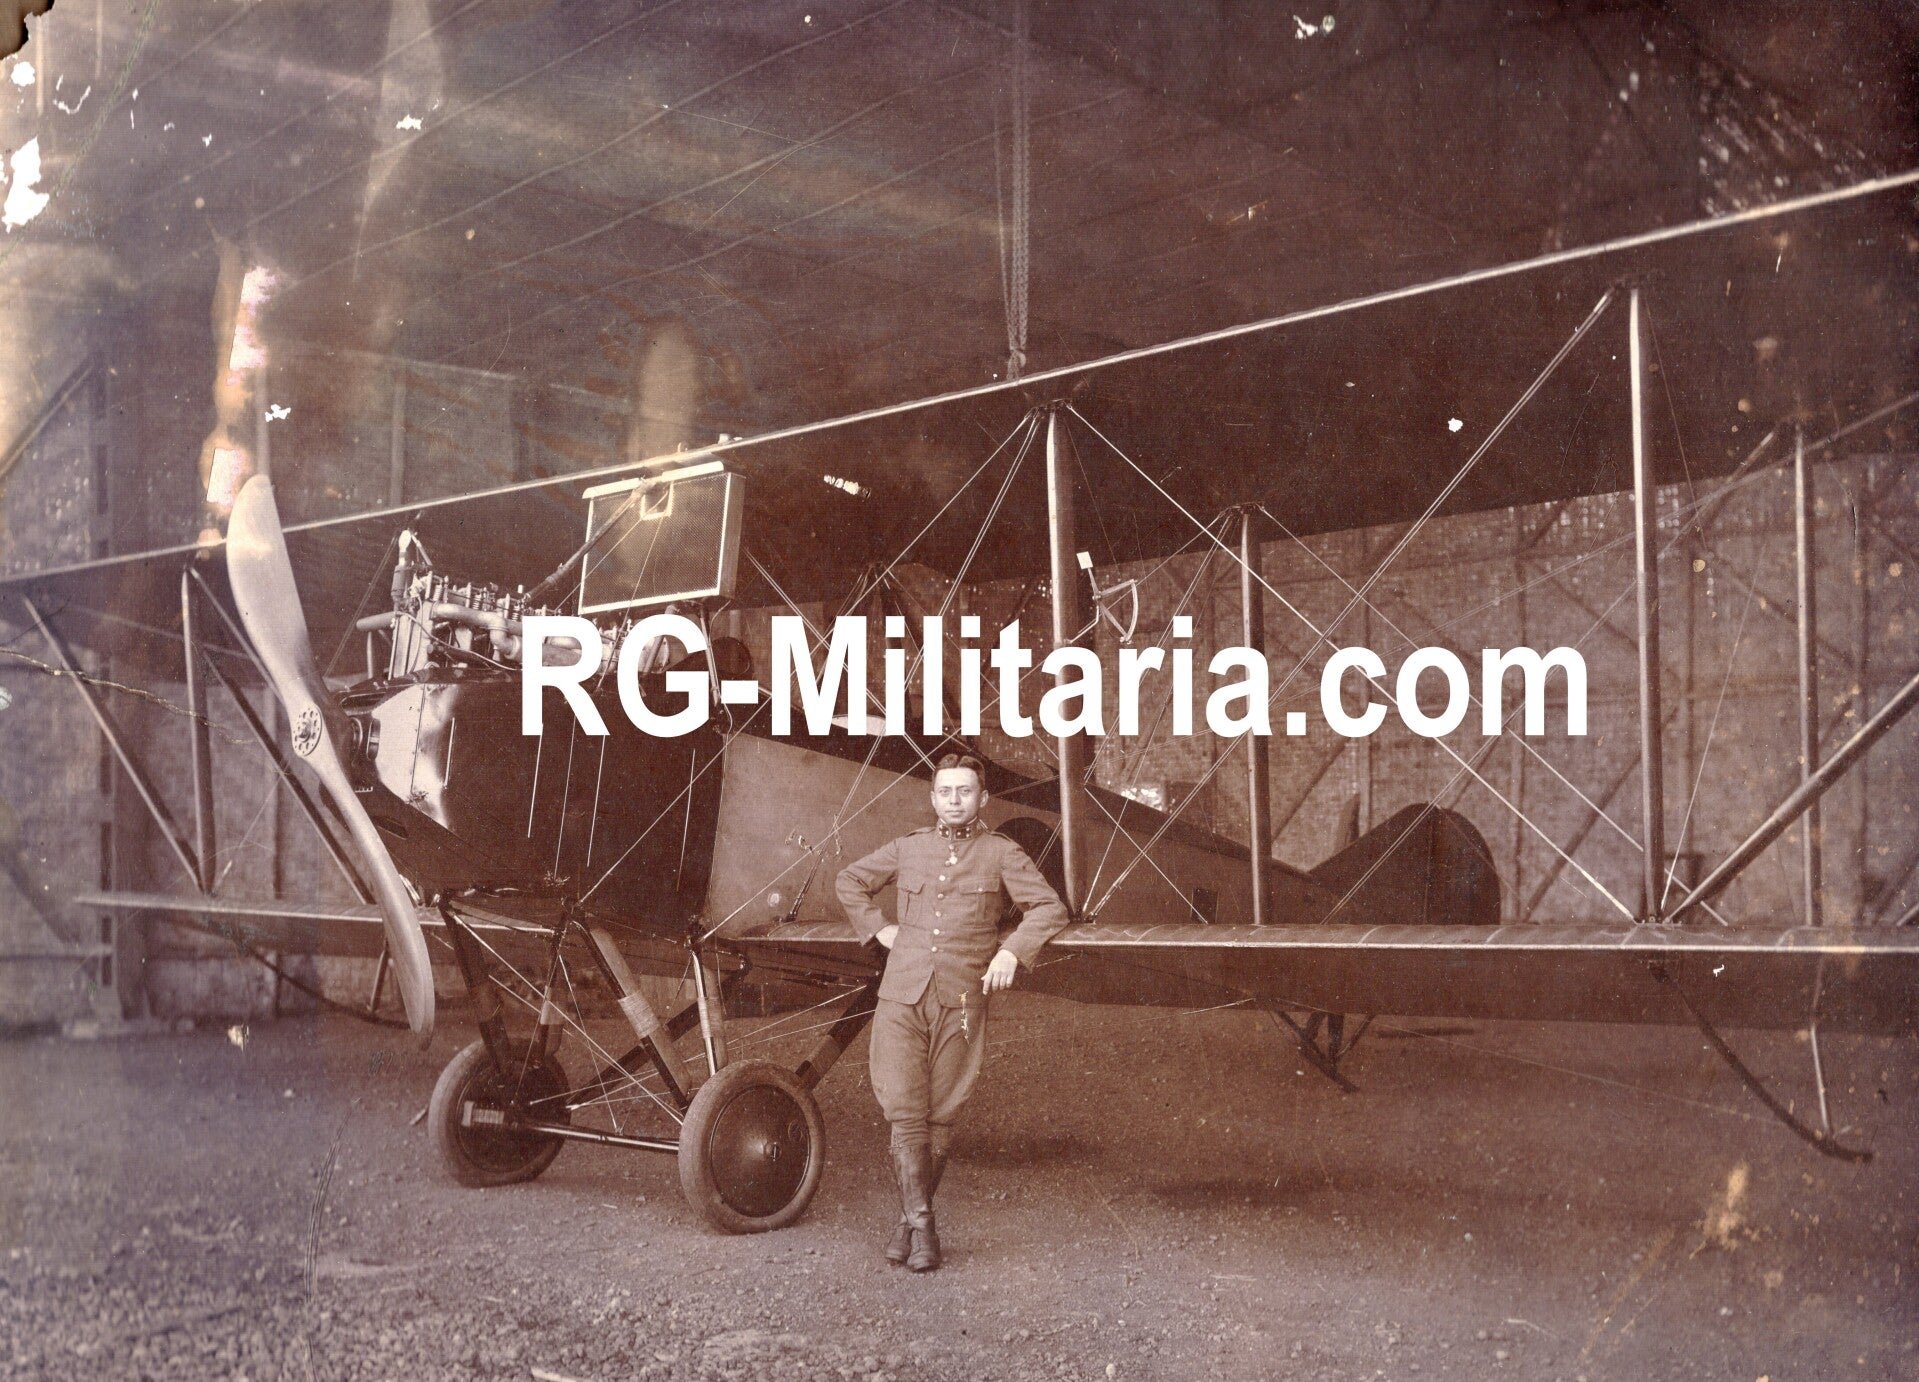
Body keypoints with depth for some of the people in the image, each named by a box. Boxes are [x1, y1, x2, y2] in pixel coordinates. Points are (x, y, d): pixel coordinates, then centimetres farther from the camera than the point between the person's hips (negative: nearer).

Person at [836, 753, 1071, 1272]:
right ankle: (921, 1227, -4)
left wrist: (1011, 952, -9)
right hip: (901, 1000, 1)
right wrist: (879, 928, 12)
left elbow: (1050, 907, 2)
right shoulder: (907, 849, 11)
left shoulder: (1000, 853, 4)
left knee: (939, 1118, 4)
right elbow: (850, 882, 25)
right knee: (904, 1114, -7)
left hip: (961, 1004, -1)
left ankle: (910, 1221, 17)